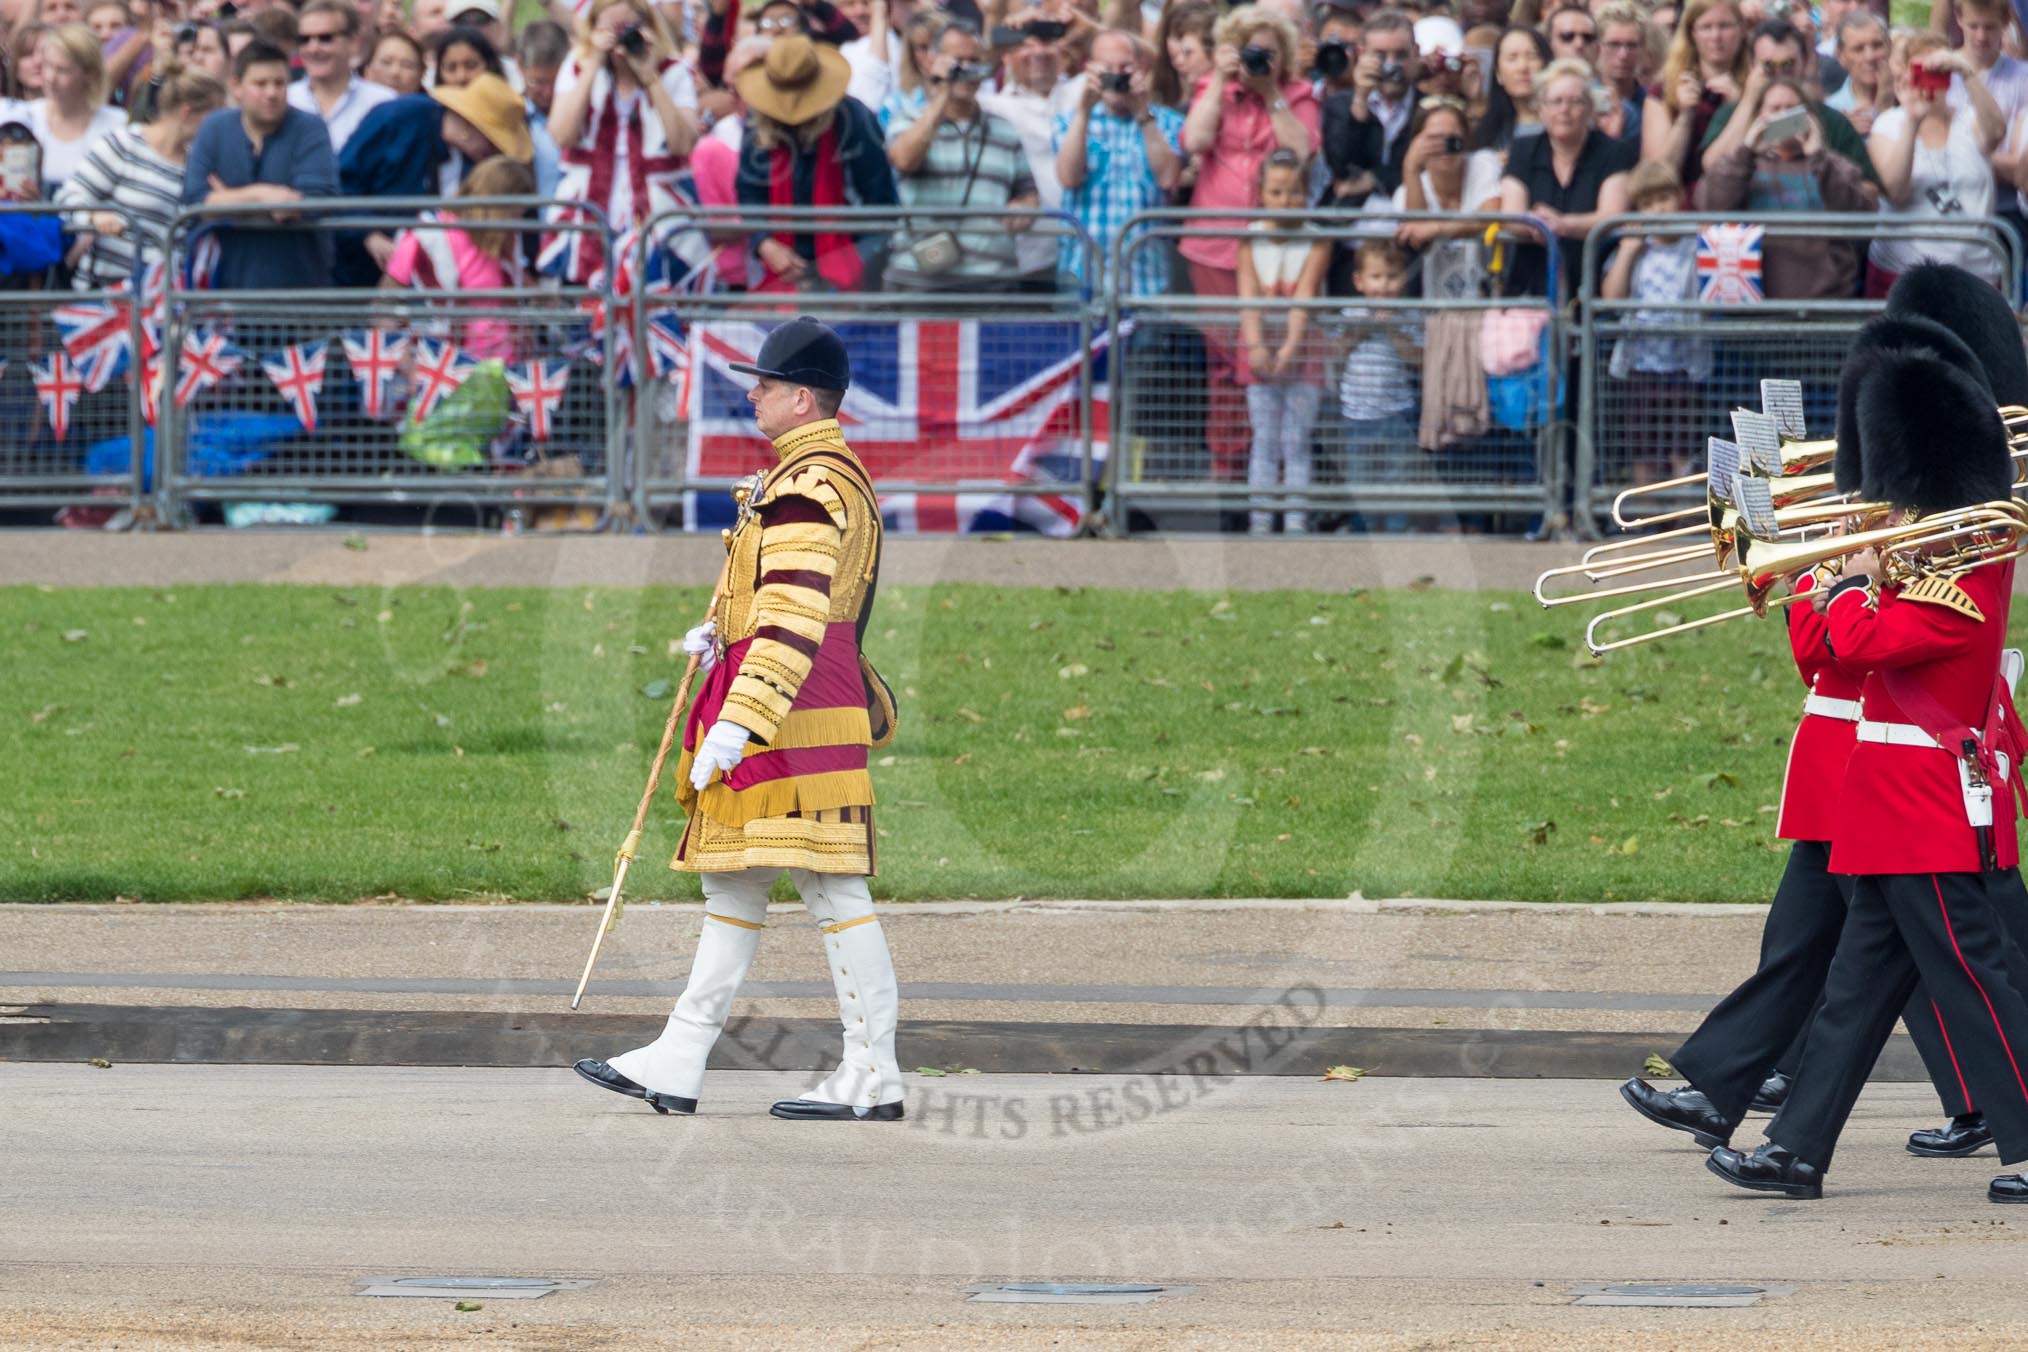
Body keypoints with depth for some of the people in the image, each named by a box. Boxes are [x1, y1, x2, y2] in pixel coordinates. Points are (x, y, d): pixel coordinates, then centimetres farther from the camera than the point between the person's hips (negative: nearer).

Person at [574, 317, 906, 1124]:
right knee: (730, 882, 12)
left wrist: (738, 721, -28)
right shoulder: (842, 478, 18)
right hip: (795, 721, 11)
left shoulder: (810, 488, -16)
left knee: (832, 889, -8)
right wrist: (724, 635, 18)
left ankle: (872, 1079, -6)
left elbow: (797, 618, -25)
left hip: (796, 722, -11)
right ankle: (677, 1065, 14)